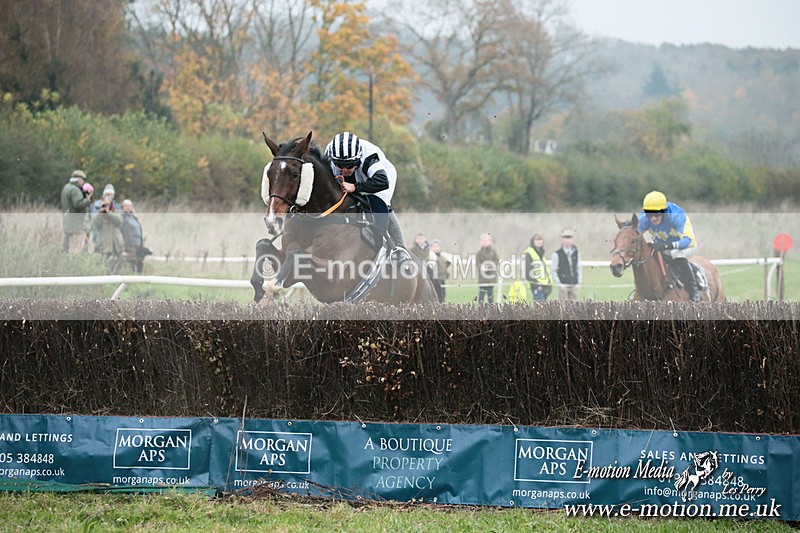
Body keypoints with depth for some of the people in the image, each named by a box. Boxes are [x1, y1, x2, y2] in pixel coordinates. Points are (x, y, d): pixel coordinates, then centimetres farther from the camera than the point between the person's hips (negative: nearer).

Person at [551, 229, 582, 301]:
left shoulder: (576, 253, 8)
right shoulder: (557, 254, -3)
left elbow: (578, 268, 14)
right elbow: (553, 270, -1)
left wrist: (578, 282, 5)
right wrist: (559, 283, -9)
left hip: (574, 286, 4)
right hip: (563, 285, -4)